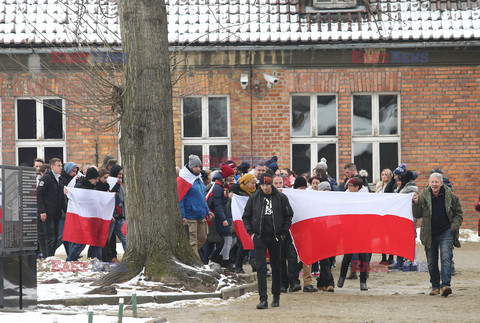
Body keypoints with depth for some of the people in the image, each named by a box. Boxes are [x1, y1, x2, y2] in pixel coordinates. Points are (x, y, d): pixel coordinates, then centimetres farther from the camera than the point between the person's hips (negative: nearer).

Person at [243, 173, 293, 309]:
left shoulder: (281, 197, 0)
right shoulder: (254, 198, 3)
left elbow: (289, 215, 9)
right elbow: (246, 216, 13)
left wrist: (284, 232, 2)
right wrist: (251, 232, 2)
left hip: (275, 237, 0)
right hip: (259, 237, 0)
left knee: (276, 267, 10)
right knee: (261, 267, -9)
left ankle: (276, 297, 24)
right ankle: (263, 299, -13)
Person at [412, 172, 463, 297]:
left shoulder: (450, 196, -1)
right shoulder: (423, 196, 0)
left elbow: (458, 213, 8)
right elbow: (417, 215, 4)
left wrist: (454, 226, -6)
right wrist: (416, 203, -13)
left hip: (446, 232, -2)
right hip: (429, 234, 2)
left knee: (446, 257, -17)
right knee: (431, 262, 8)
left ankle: (445, 285, -23)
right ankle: (435, 286, 22)